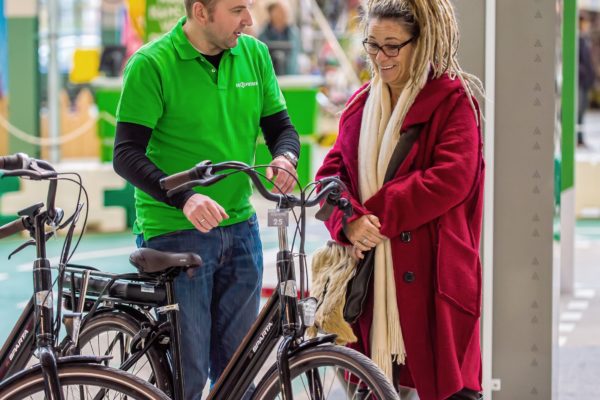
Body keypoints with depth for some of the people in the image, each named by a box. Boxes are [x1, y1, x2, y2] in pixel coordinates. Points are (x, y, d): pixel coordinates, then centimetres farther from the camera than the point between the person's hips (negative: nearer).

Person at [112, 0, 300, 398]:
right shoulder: (152, 65, -11)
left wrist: (284, 158, -13)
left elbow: (280, 126, 11)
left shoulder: (254, 55, 5)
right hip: (175, 233, -5)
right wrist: (184, 198, -30)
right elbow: (127, 155, -15)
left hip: (240, 228, 5)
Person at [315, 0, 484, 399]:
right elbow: (332, 170, 8)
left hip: (432, 272, -5)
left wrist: (378, 216, -16)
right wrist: (349, 220, -12)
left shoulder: (453, 99, -4)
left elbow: (451, 178, -15)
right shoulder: (361, 103, 14)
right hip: (369, 269, 5)